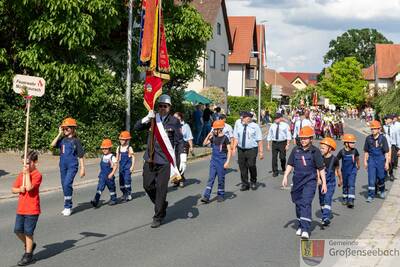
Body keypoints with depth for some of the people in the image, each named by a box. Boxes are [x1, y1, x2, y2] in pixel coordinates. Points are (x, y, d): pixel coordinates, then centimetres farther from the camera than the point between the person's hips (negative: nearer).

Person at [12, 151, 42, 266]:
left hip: (32, 210, -7)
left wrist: (27, 173, -20)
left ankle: (28, 256, 13)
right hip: (21, 208, 7)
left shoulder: (37, 175, -12)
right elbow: (13, 189, 11)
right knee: (17, 230, 11)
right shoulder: (21, 174, 8)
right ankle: (29, 245, 36)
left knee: (28, 232, 0)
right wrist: (19, 189, -10)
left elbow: (29, 188, -25)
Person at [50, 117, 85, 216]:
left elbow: (81, 155, -4)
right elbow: (52, 145, -6)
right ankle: (68, 206, 23)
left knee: (67, 184, -17)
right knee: (64, 185, 11)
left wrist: (82, 168, -7)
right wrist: (59, 134, -6)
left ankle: (67, 207, -7)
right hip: (63, 165, 6)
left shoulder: (76, 140, -5)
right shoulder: (62, 139, 9)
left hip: (72, 165, -6)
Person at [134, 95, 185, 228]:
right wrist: (147, 118, -20)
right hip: (150, 159, 4)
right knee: (148, 185, 8)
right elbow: (137, 127, -3)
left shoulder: (174, 121, -3)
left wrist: (183, 160, -7)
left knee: (161, 189, 0)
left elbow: (179, 141, -2)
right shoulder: (153, 119, 6)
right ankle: (162, 205, 34)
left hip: (165, 161, -4)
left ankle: (158, 217, 13)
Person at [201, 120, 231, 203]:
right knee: (211, 178, 0)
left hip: (222, 161, -4)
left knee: (221, 178, 5)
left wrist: (227, 162, -17)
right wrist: (208, 136, -3)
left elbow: (229, 151, -10)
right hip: (213, 160, 4)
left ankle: (220, 195, 19)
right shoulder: (213, 137, 5)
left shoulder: (225, 138, -10)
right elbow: (204, 144, 12)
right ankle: (206, 196, -5)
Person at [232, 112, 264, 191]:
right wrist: (234, 148, -3)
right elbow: (236, 137, 6)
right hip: (241, 149, 3)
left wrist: (261, 152, -7)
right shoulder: (238, 125, 2)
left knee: (251, 166, -13)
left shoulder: (255, 126, -4)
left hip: (252, 149, -3)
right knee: (242, 167, 5)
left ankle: (253, 182, 13)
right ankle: (245, 184, 19)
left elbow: (259, 140, -4)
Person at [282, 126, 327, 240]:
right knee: (298, 204, 13)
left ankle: (306, 230, -19)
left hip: (310, 181, -4)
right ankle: (301, 226, 31)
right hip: (297, 181, 4)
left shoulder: (315, 151, -5)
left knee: (306, 204, -15)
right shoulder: (296, 150, 5)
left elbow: (321, 168, -1)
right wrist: (285, 177, -1)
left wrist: (324, 183, -1)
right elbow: (290, 164, 10)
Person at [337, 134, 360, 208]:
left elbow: (357, 158, 12)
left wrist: (358, 165, 26)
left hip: (352, 171, -1)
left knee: (351, 185, -12)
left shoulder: (354, 150, -9)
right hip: (344, 171, 1)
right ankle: (345, 198, 32)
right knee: (345, 185, 15)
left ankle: (351, 200, -16)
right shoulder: (342, 152, -14)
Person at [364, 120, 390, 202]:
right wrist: (365, 161, 5)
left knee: (381, 177, 11)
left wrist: (387, 162, -7)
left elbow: (386, 152, -4)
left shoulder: (383, 138, -7)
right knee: (371, 179, -4)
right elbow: (366, 151, 7)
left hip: (381, 160, -1)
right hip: (371, 160, 1)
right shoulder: (368, 138, -1)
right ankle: (370, 195, 1)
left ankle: (382, 191, 38)